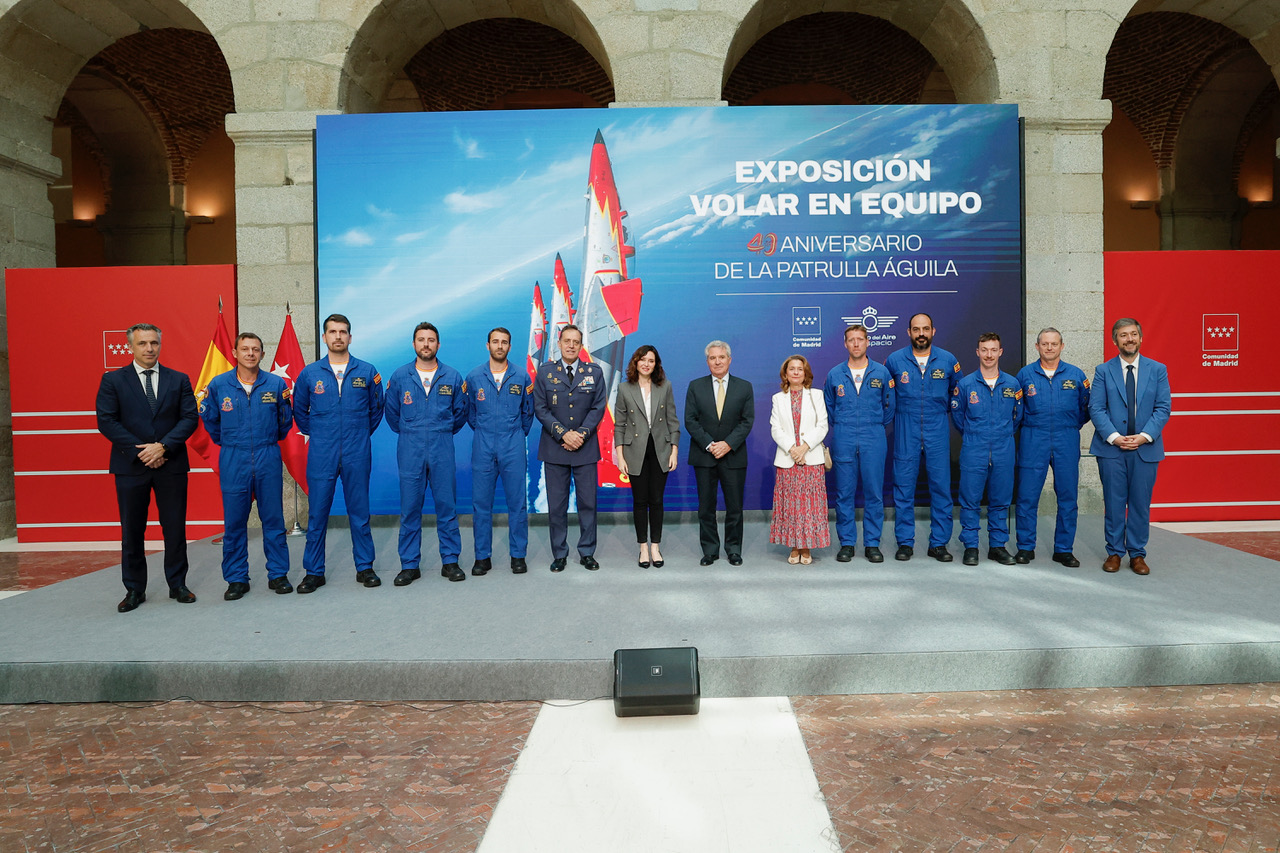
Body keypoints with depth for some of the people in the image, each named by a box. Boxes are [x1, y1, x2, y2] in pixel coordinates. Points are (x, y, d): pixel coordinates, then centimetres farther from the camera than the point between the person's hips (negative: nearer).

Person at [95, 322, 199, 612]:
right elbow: (106, 421, -3)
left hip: (171, 465, 1)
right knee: (132, 530, 6)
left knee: (175, 528, 5)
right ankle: (134, 590, 17)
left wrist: (163, 446, -13)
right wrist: (140, 451, -11)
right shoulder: (113, 380, 4)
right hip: (131, 466, 0)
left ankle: (177, 585, 17)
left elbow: (190, 418, 0)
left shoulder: (179, 380, 7)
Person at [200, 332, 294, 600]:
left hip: (269, 460, 0)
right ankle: (236, 578, 16)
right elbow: (209, 419, 15)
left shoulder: (276, 384, -1)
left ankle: (278, 574, 16)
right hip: (233, 460, 0)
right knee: (234, 522, 5)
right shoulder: (218, 384, 0)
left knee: (274, 519, 5)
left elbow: (285, 422, 12)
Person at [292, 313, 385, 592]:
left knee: (359, 511, 7)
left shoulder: (367, 371, 2)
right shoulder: (309, 373, 4)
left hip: (357, 454, 0)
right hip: (321, 455, 0)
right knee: (317, 514, 4)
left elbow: (376, 409, 14)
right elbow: (299, 411, 17)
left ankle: (365, 567, 18)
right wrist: (314, 434, 12)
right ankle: (314, 572, 15)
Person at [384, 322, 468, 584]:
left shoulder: (452, 377, 5)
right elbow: (391, 412, 15)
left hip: (442, 449, 0)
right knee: (410, 508, 2)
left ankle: (450, 561, 13)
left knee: (446, 505, 3)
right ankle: (410, 565, 10)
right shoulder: (400, 376, 4)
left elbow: (460, 412, 15)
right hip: (410, 450, 0)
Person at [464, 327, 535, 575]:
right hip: (483, 450, 0)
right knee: (481, 503, 3)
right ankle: (482, 557, 12)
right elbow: (470, 413, 15)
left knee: (517, 503, 2)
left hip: (513, 449, 0)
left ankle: (518, 555, 12)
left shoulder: (522, 377, 4)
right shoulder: (474, 377, 4)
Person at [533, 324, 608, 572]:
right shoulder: (545, 372, 4)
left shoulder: (594, 372, 6)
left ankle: (587, 553, 15)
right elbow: (540, 409, -1)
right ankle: (559, 554, 14)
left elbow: (598, 407, 1)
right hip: (554, 448, 0)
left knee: (588, 502, 4)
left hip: (586, 448, 1)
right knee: (556, 504, 3)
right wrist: (564, 434, -12)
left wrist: (581, 434, -11)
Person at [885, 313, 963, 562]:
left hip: (938, 431, 1)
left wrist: (941, 410, 12)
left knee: (941, 485, 2)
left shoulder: (948, 360, 3)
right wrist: (898, 413, 9)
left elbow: (958, 392, 17)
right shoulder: (894, 360, 1)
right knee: (903, 487, 1)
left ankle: (939, 543, 12)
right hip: (906, 431, 0)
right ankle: (905, 542, 11)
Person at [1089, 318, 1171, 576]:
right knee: (1113, 503, 4)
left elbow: (1163, 408, 1)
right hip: (1111, 448, -1)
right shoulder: (1103, 371, 3)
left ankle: (1137, 554, 17)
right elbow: (1096, 408, -2)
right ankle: (1114, 552, 16)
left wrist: (1145, 436, -13)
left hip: (1145, 448, 1)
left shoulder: (1158, 370, 6)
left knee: (1141, 504, 6)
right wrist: (1114, 437, -14)